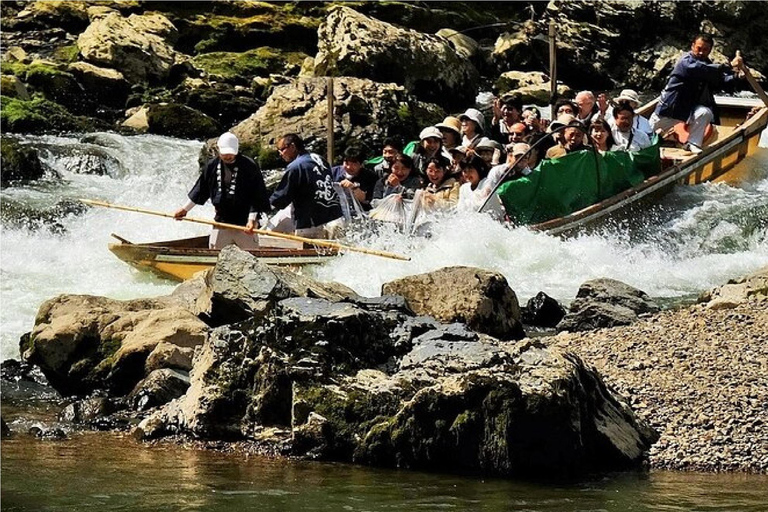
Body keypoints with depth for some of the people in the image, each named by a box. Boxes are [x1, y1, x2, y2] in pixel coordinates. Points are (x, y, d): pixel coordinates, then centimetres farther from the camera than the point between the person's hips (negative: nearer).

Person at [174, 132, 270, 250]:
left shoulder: (250, 166, -10)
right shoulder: (212, 166, 2)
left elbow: (256, 197, -10)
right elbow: (200, 190, 16)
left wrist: (251, 219, -19)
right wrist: (185, 209, 19)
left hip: (244, 224, -4)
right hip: (220, 221, 4)